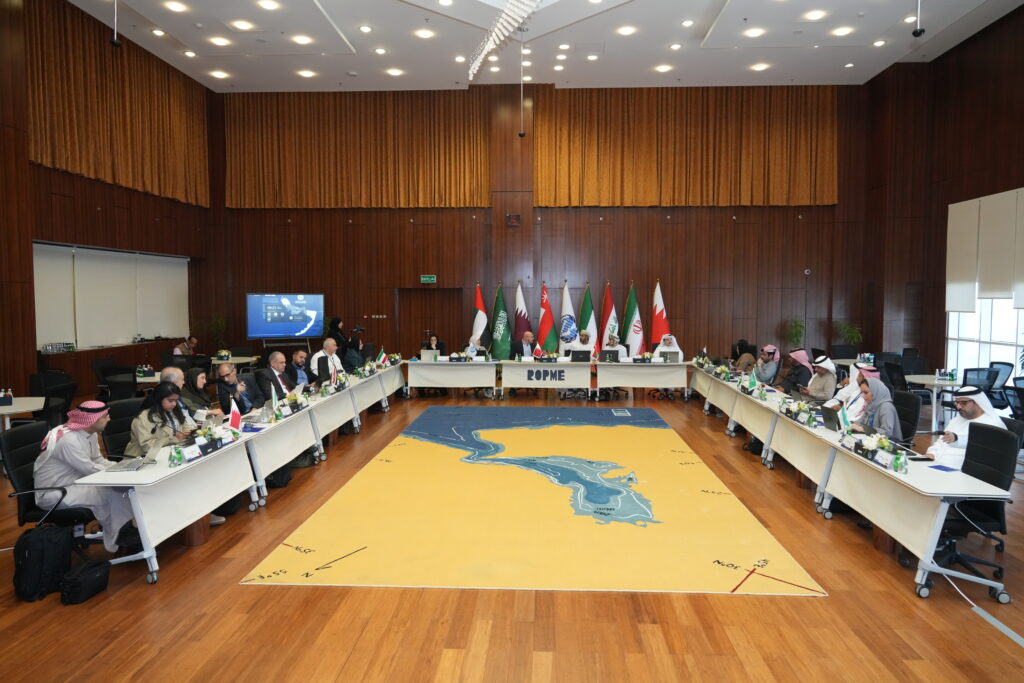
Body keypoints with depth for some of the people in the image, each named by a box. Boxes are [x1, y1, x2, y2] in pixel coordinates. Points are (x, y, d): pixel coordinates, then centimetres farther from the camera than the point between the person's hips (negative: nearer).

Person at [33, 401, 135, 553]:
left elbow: (98, 460, 7)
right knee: (108, 493, -22)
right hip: (53, 493, -9)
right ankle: (119, 537, -4)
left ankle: (124, 529, -1)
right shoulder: (69, 439, -29)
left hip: (75, 482, 9)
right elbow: (91, 470, -25)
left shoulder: (90, 433, 0)